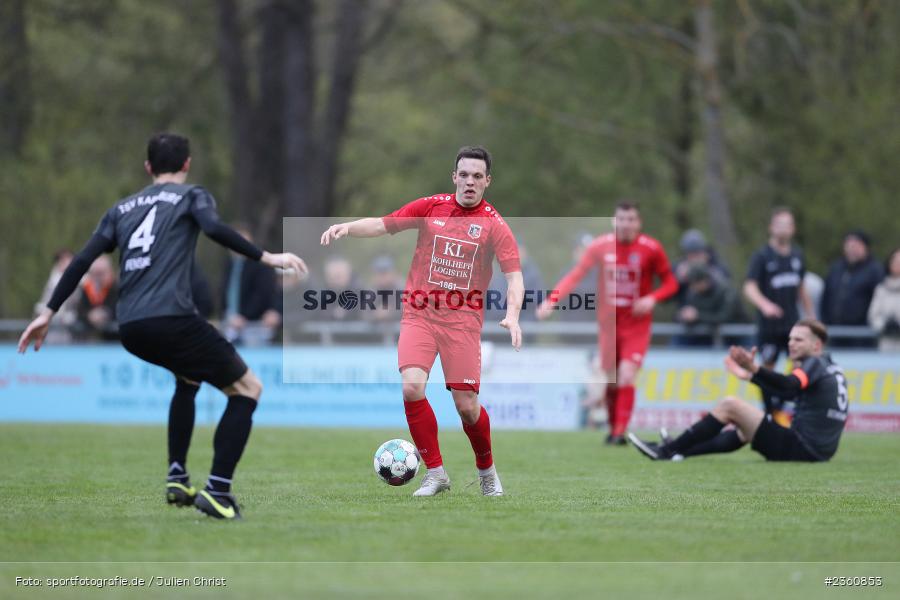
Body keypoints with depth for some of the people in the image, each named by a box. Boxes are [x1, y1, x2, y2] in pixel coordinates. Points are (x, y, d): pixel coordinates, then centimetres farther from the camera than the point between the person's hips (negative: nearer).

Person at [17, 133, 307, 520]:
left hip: (130, 329, 6)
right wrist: (265, 258, -12)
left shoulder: (122, 208, 24)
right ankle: (218, 492, -9)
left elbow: (83, 259, 15)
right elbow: (214, 229, -12)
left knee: (188, 378, 35)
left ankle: (177, 480, 26)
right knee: (248, 389, 6)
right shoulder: (191, 196, 10)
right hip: (171, 320, -6)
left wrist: (49, 313, 17)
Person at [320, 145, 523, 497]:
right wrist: (347, 227, -9)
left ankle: (487, 471, 25)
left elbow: (514, 274, -12)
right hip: (420, 313, 2)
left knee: (466, 405, -5)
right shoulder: (431, 207, 4)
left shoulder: (494, 224, -3)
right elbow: (383, 225, 10)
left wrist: (512, 315, -29)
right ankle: (435, 473, -5)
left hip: (463, 319, -1)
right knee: (412, 386, -20)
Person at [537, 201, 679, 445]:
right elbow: (575, 275, -6)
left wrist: (652, 299, -19)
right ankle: (613, 428, 24)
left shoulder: (651, 249, -8)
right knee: (611, 380, 5)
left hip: (637, 325, -2)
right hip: (608, 323, 2)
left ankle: (620, 432, -12)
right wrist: (552, 300, -18)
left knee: (626, 377, -16)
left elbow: (670, 283, 1)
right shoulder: (600, 246, -5)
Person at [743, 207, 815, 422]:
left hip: (792, 323, 4)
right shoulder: (762, 256, -6)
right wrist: (764, 304, -33)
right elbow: (749, 287, -15)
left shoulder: (796, 255, 10)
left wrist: (811, 315, 22)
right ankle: (773, 412, 12)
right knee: (768, 367, 1)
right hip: (768, 324, -4)